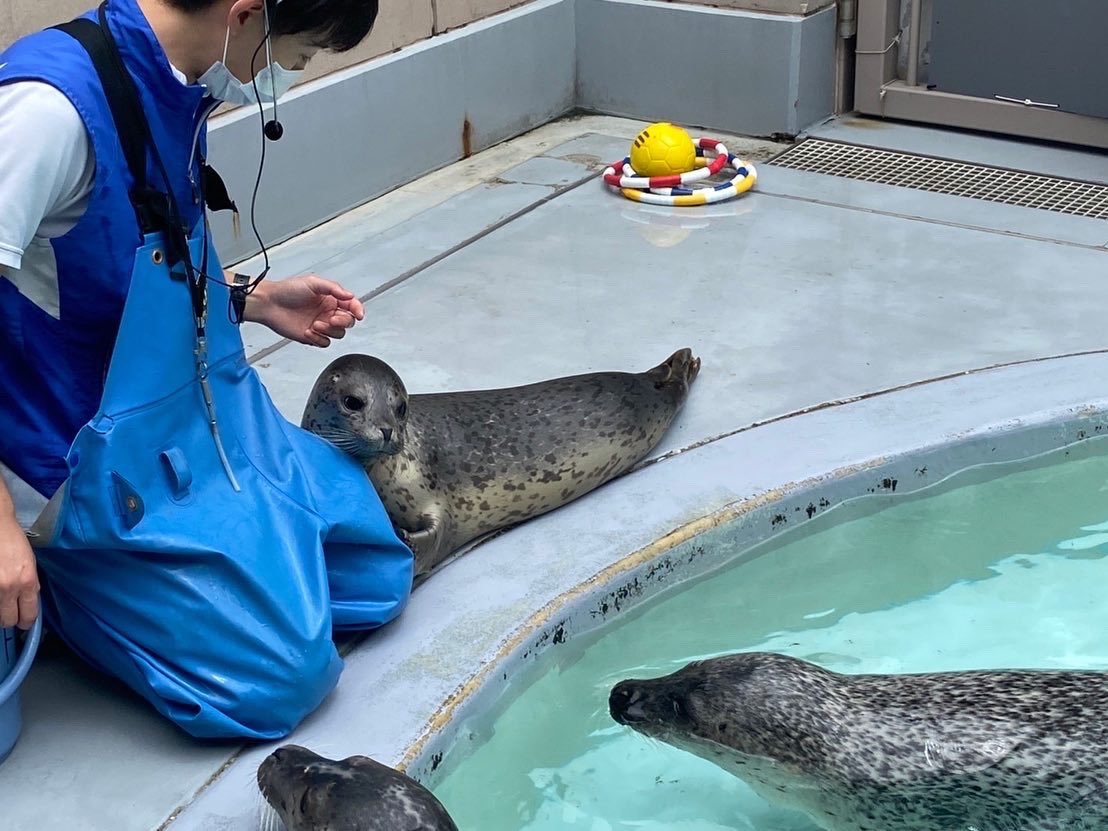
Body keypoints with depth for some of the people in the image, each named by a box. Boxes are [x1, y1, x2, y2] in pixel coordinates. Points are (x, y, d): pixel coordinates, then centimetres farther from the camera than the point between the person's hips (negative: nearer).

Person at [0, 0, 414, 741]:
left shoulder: (172, 90, 0)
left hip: (203, 421, 9)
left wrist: (253, 300, 6)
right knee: (279, 674, -10)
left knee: (374, 572, 11)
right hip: (105, 469, -9)